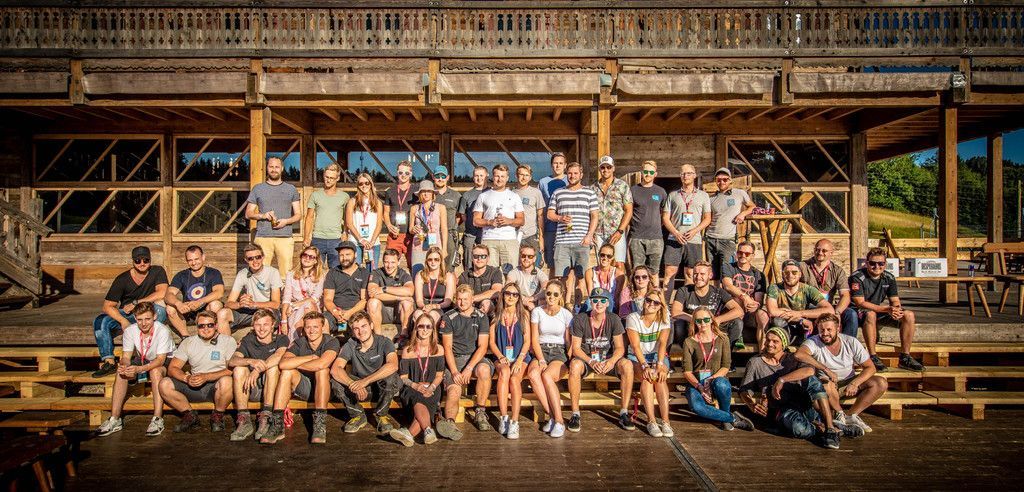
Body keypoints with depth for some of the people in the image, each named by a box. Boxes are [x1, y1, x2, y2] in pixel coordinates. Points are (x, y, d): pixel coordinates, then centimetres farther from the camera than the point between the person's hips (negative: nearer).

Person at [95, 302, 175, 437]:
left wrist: (139, 369, -44)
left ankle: (158, 419, -32)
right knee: (121, 372, -22)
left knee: (155, 371, -35)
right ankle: (114, 419, -16)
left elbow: (160, 359, -29)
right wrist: (124, 366, -37)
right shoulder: (130, 331, -13)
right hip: (142, 361, 5)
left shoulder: (163, 330, -27)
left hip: (164, 363, -5)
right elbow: (126, 357, -12)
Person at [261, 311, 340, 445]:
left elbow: (321, 364, -31)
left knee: (322, 370, -33)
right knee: (287, 371, -22)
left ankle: (320, 425, -35)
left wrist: (296, 364, -15)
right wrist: (310, 358, -20)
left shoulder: (331, 342, -10)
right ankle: (277, 425, -26)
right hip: (304, 388, 3)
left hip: (326, 388, -3)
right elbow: (283, 364, -19)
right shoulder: (299, 343, 1)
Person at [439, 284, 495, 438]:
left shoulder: (481, 317, 6)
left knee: (484, 369, -34)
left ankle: (480, 413, -21)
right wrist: (454, 372, -14)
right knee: (453, 390, -27)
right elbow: (447, 347, 0)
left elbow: (482, 346, -2)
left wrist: (469, 368, -16)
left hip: (475, 357, 0)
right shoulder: (448, 318, 6)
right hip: (454, 359, 0)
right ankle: (450, 422, -51)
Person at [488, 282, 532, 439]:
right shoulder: (496, 315, 11)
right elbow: (492, 342, 7)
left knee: (514, 378, -30)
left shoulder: (524, 314, 8)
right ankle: (503, 417, -30)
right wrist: (501, 357, -9)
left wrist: (519, 360, -12)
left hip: (521, 356, -1)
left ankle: (514, 421, -31)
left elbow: (527, 341, 2)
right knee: (504, 372, -32)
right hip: (501, 357, 1)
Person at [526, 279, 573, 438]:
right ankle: (552, 416, -22)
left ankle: (559, 420, -25)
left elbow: (569, 342, 4)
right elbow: (534, 339, 1)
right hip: (541, 351, 2)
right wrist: (541, 360, -12)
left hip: (560, 353, -2)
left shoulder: (566, 314, 1)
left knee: (547, 375, -33)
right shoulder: (537, 311, 5)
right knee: (533, 374, -32)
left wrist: (568, 362, -11)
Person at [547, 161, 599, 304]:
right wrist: (560, 218, -6)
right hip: (562, 240, 1)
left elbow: (594, 217, 7)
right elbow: (550, 214, 16)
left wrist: (589, 235, -5)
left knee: (579, 274, -2)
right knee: (562, 274, -3)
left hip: (582, 241, -1)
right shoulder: (558, 193, 15)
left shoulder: (589, 193, 11)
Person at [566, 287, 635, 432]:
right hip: (585, 358, -2)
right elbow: (575, 348, -10)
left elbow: (620, 347, -6)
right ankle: (575, 414, -25)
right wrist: (591, 362, -27)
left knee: (627, 365, -28)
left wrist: (611, 361, -28)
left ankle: (623, 413, -17)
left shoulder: (613, 320, -3)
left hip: (608, 359, 2)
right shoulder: (580, 319, -9)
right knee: (575, 365, -36)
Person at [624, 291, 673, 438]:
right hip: (637, 357, -1)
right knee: (646, 377, -31)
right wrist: (644, 366, -29)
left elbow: (662, 343, -15)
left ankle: (665, 421, -30)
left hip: (658, 355, 2)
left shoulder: (664, 319, -1)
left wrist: (659, 365, -30)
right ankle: (651, 421, -31)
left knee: (660, 377, -29)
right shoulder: (633, 318, -7)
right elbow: (635, 346, -15)